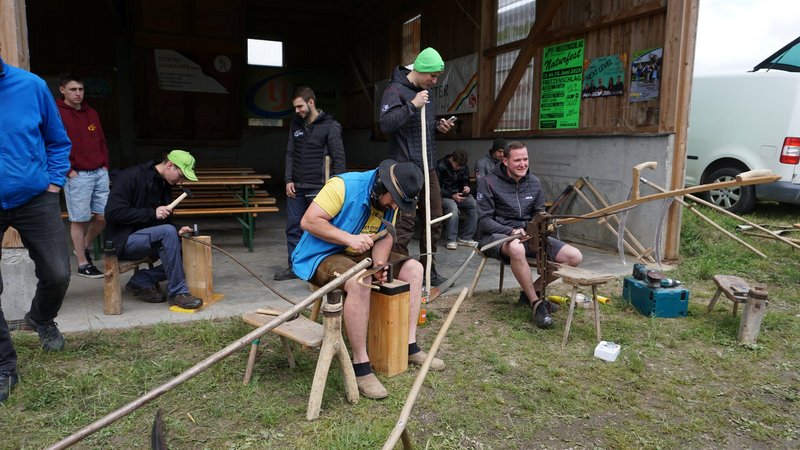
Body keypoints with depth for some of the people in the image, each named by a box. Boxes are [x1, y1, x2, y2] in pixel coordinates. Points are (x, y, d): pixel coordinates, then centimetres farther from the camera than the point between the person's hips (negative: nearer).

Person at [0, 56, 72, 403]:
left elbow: (58, 140, 7)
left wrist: (54, 182, 1)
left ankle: (41, 319, 40)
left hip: (35, 198, 1)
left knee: (57, 274, 5)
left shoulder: (31, 86, -6)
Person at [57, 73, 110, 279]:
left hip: (100, 173, 6)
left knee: (103, 216, 7)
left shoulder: (91, 113, 15)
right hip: (77, 176, -6)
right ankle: (83, 264, 10)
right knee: (79, 220, 0)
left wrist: (105, 165, 10)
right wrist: (68, 170, -14)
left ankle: (84, 247, 31)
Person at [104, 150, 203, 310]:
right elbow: (112, 212, -22)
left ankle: (142, 280, -2)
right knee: (168, 232, -32)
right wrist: (152, 213, -24)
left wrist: (176, 232, -6)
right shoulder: (130, 177, -14)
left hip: (148, 238, 8)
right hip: (123, 241, -8)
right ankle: (177, 292, -26)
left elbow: (165, 221, 16)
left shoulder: (164, 186, 10)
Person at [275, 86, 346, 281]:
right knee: (293, 227, 7)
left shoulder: (330, 126, -5)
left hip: (318, 187, -5)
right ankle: (294, 267, 17)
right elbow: (290, 153, 13)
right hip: (296, 187, 5)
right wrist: (288, 180, 4)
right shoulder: (296, 124, 11)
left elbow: (339, 158, -7)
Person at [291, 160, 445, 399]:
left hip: (359, 254, 8)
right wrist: (349, 238, -33)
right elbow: (308, 221, -24)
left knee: (414, 268, -2)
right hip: (321, 255, -8)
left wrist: (380, 265, -19)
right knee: (359, 281, -38)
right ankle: (360, 366, -27)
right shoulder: (343, 186, -22)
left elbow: (385, 236, 1)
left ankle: (410, 347, 1)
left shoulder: (390, 199, -1)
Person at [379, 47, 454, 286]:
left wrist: (438, 126, 7)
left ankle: (428, 268, 23)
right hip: (405, 168, -8)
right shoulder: (395, 90, -9)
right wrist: (412, 106, -25)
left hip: (428, 167, 8)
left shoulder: (425, 91, 16)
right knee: (405, 221, -7)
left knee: (435, 218, 11)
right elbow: (386, 125, -22)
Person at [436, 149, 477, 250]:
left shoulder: (464, 168, 7)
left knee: (475, 206, -23)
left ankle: (464, 237, -13)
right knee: (453, 207, -37)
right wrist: (452, 196, -22)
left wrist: (466, 187, -8)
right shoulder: (440, 166, -10)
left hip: (459, 194, 5)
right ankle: (451, 240, -24)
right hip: (444, 195, -5)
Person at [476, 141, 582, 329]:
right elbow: (484, 220, -9)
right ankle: (536, 303, -26)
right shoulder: (488, 182, -6)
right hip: (495, 235, -5)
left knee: (574, 257, -11)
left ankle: (531, 291, 4)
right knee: (517, 248, -43)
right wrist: (511, 231, -24)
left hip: (527, 234, 6)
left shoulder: (534, 182, 10)